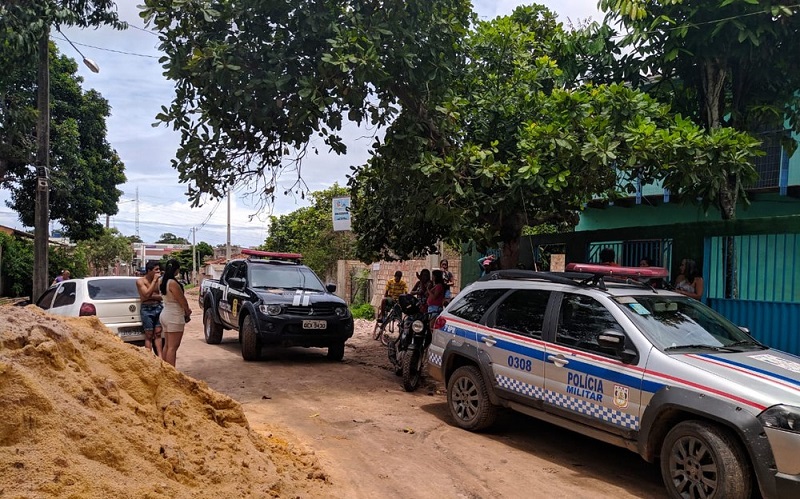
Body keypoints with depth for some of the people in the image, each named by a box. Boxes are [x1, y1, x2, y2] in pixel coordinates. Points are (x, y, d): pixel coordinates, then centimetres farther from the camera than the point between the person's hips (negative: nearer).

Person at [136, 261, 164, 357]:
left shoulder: (158, 281, 8)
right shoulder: (140, 281, -4)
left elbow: (161, 296, 4)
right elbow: (147, 294, -17)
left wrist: (152, 296, -13)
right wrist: (154, 280, -14)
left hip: (158, 307, 4)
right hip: (147, 309, -4)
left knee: (158, 333, 3)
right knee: (149, 335, -2)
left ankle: (160, 356, 2)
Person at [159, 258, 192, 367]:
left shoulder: (162, 281, 8)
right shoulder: (173, 283, -20)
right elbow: (182, 300, -13)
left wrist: (186, 310, 7)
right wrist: (188, 313, 4)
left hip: (165, 314, 10)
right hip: (174, 317, -9)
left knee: (167, 345, 16)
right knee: (173, 347, -7)